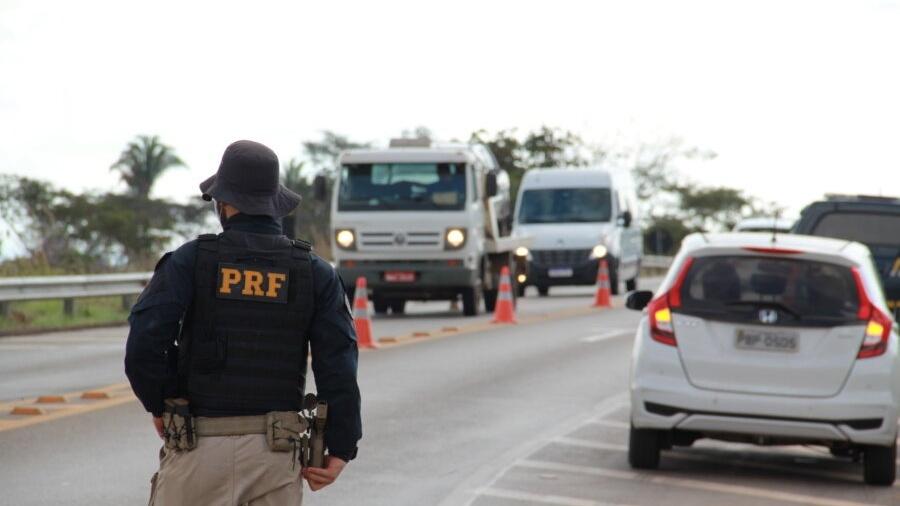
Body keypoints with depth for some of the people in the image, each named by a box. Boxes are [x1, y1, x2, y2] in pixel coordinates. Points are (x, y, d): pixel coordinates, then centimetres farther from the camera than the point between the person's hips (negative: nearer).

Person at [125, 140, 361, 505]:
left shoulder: (189, 261, -4)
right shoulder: (314, 273, 3)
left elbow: (144, 347, -15)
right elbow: (338, 364, -7)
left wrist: (159, 405, 3)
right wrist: (341, 449, -4)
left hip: (202, 449, -2)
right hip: (275, 451, 2)